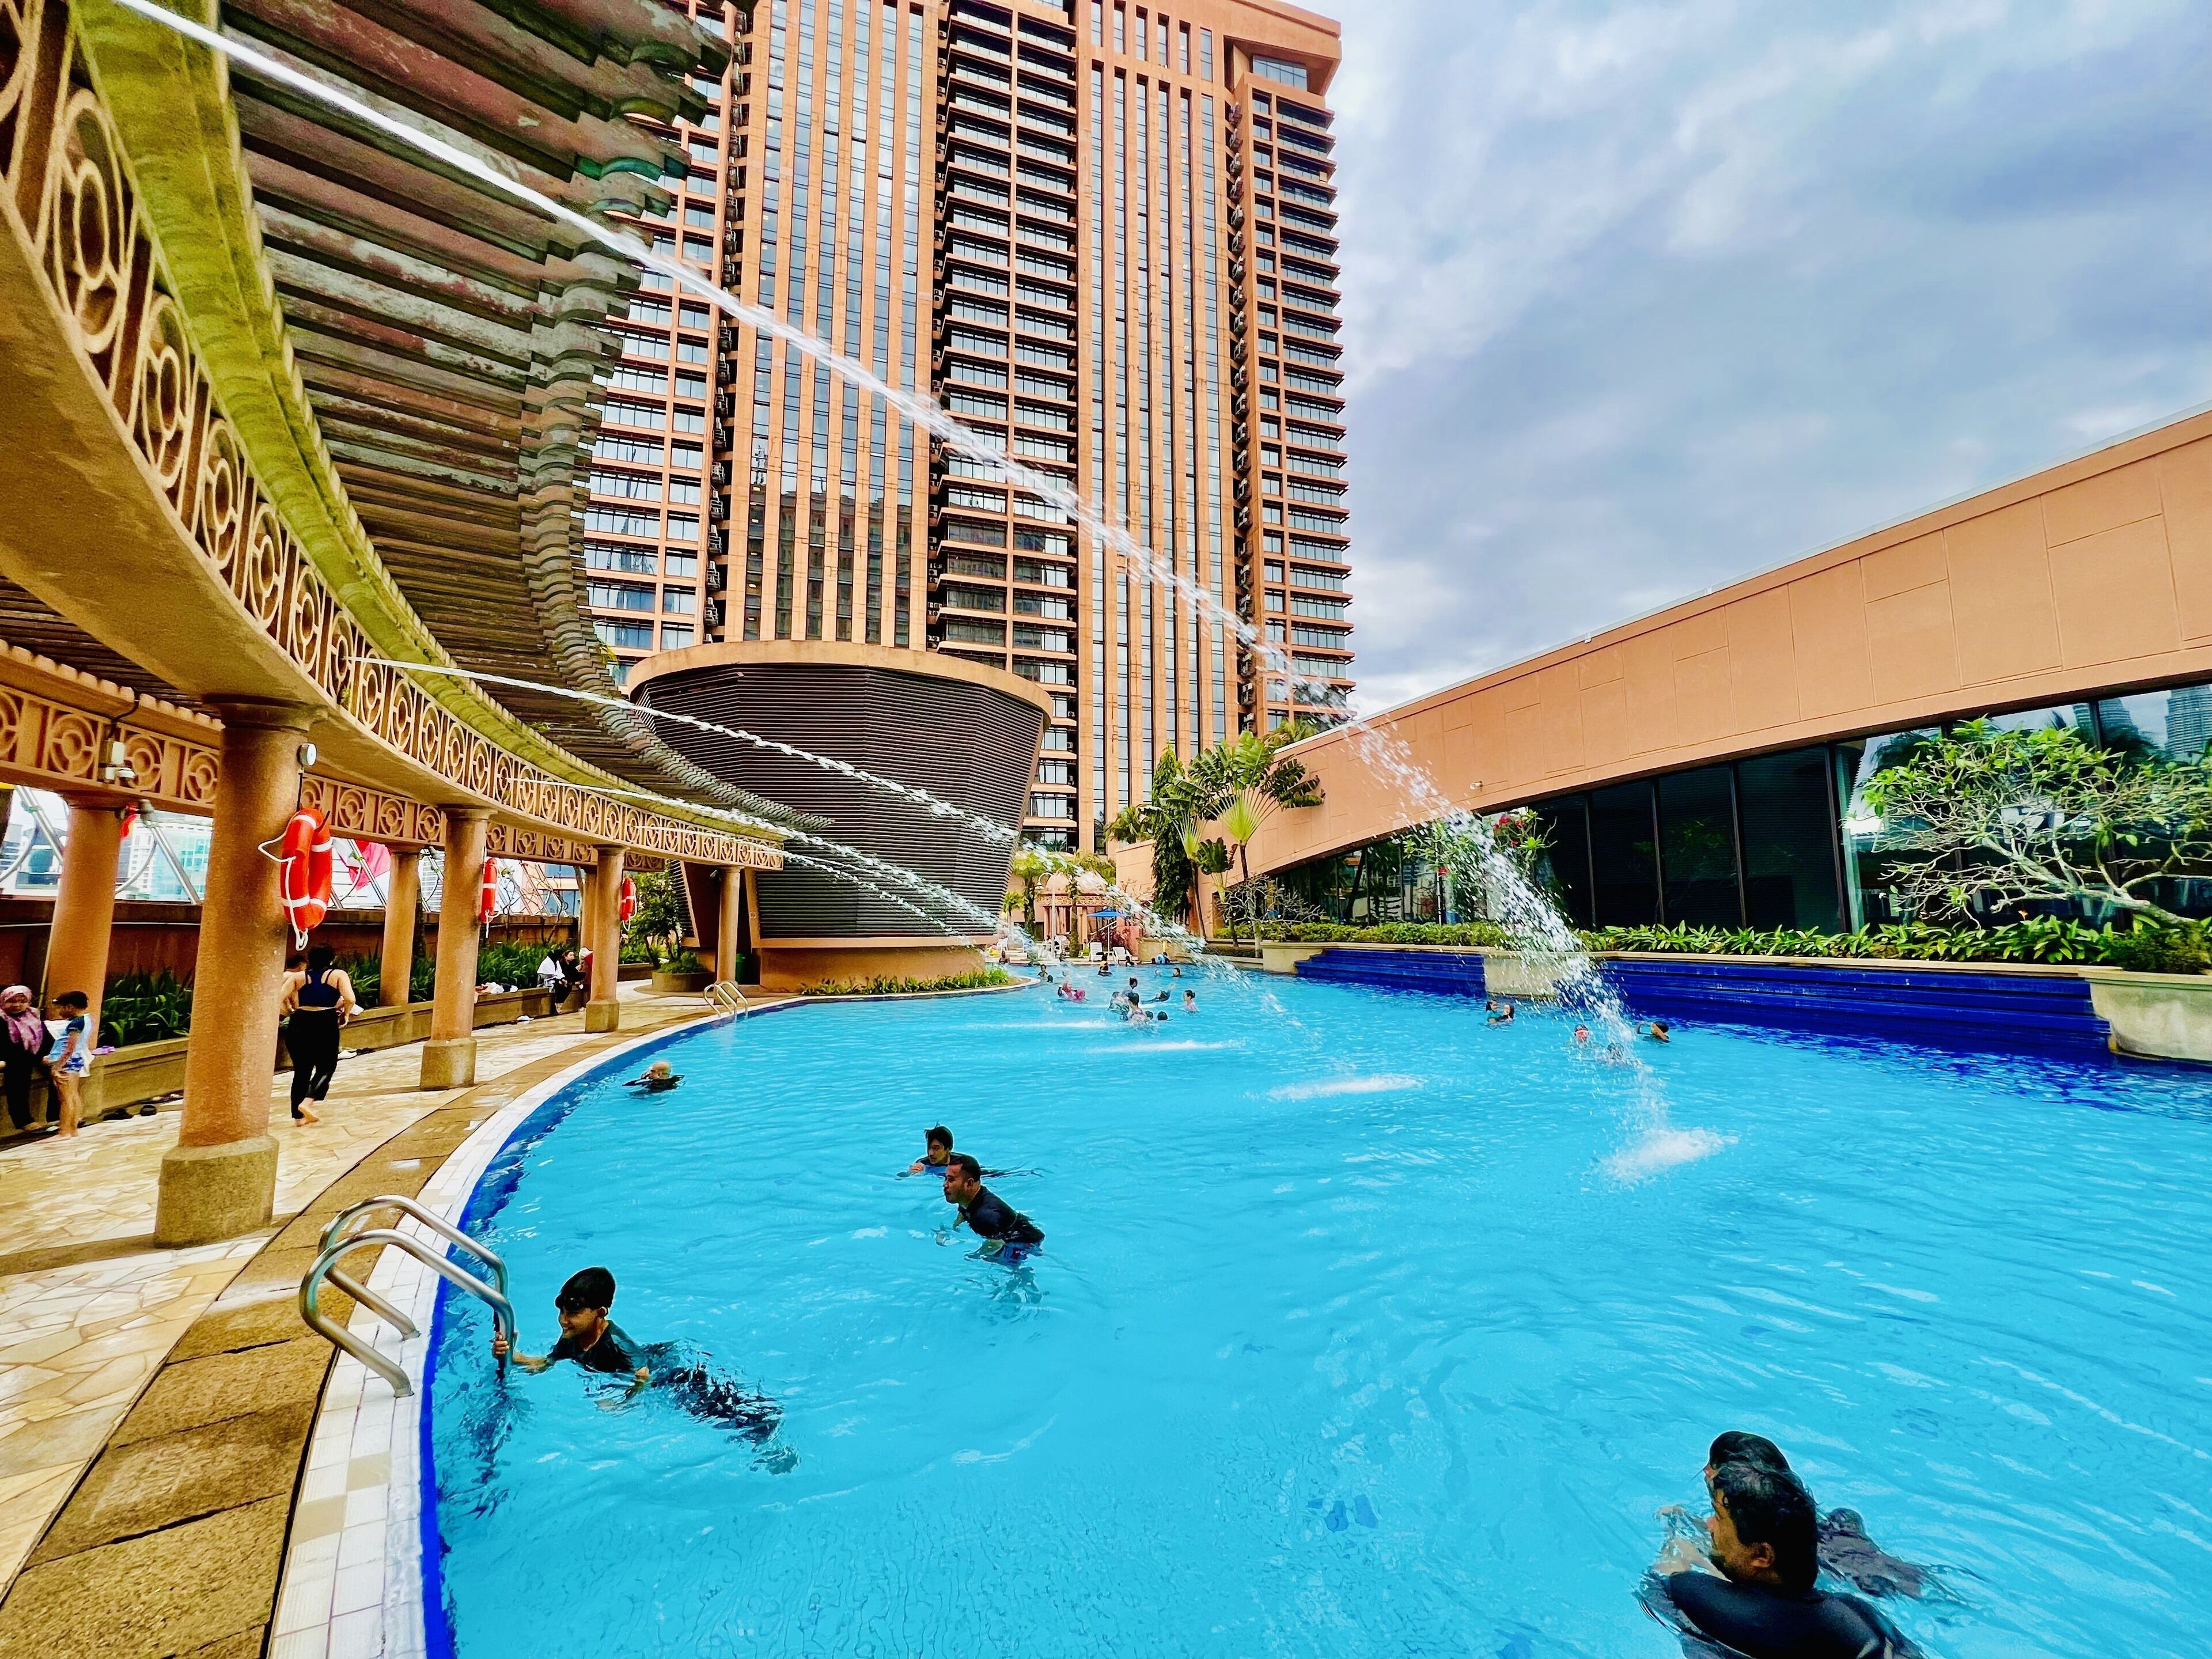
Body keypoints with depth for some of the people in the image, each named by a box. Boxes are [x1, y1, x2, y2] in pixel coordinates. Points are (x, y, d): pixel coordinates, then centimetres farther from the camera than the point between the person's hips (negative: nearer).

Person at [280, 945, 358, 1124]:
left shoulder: (298, 977, 9)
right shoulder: (338, 975, 0)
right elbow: (350, 999, -13)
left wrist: (290, 1010, 16)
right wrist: (346, 1015, 5)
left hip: (300, 1023, 4)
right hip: (325, 1024, -4)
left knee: (301, 1070, 12)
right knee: (327, 1068, 9)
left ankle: (299, 1116, 16)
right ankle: (307, 1101, -11)